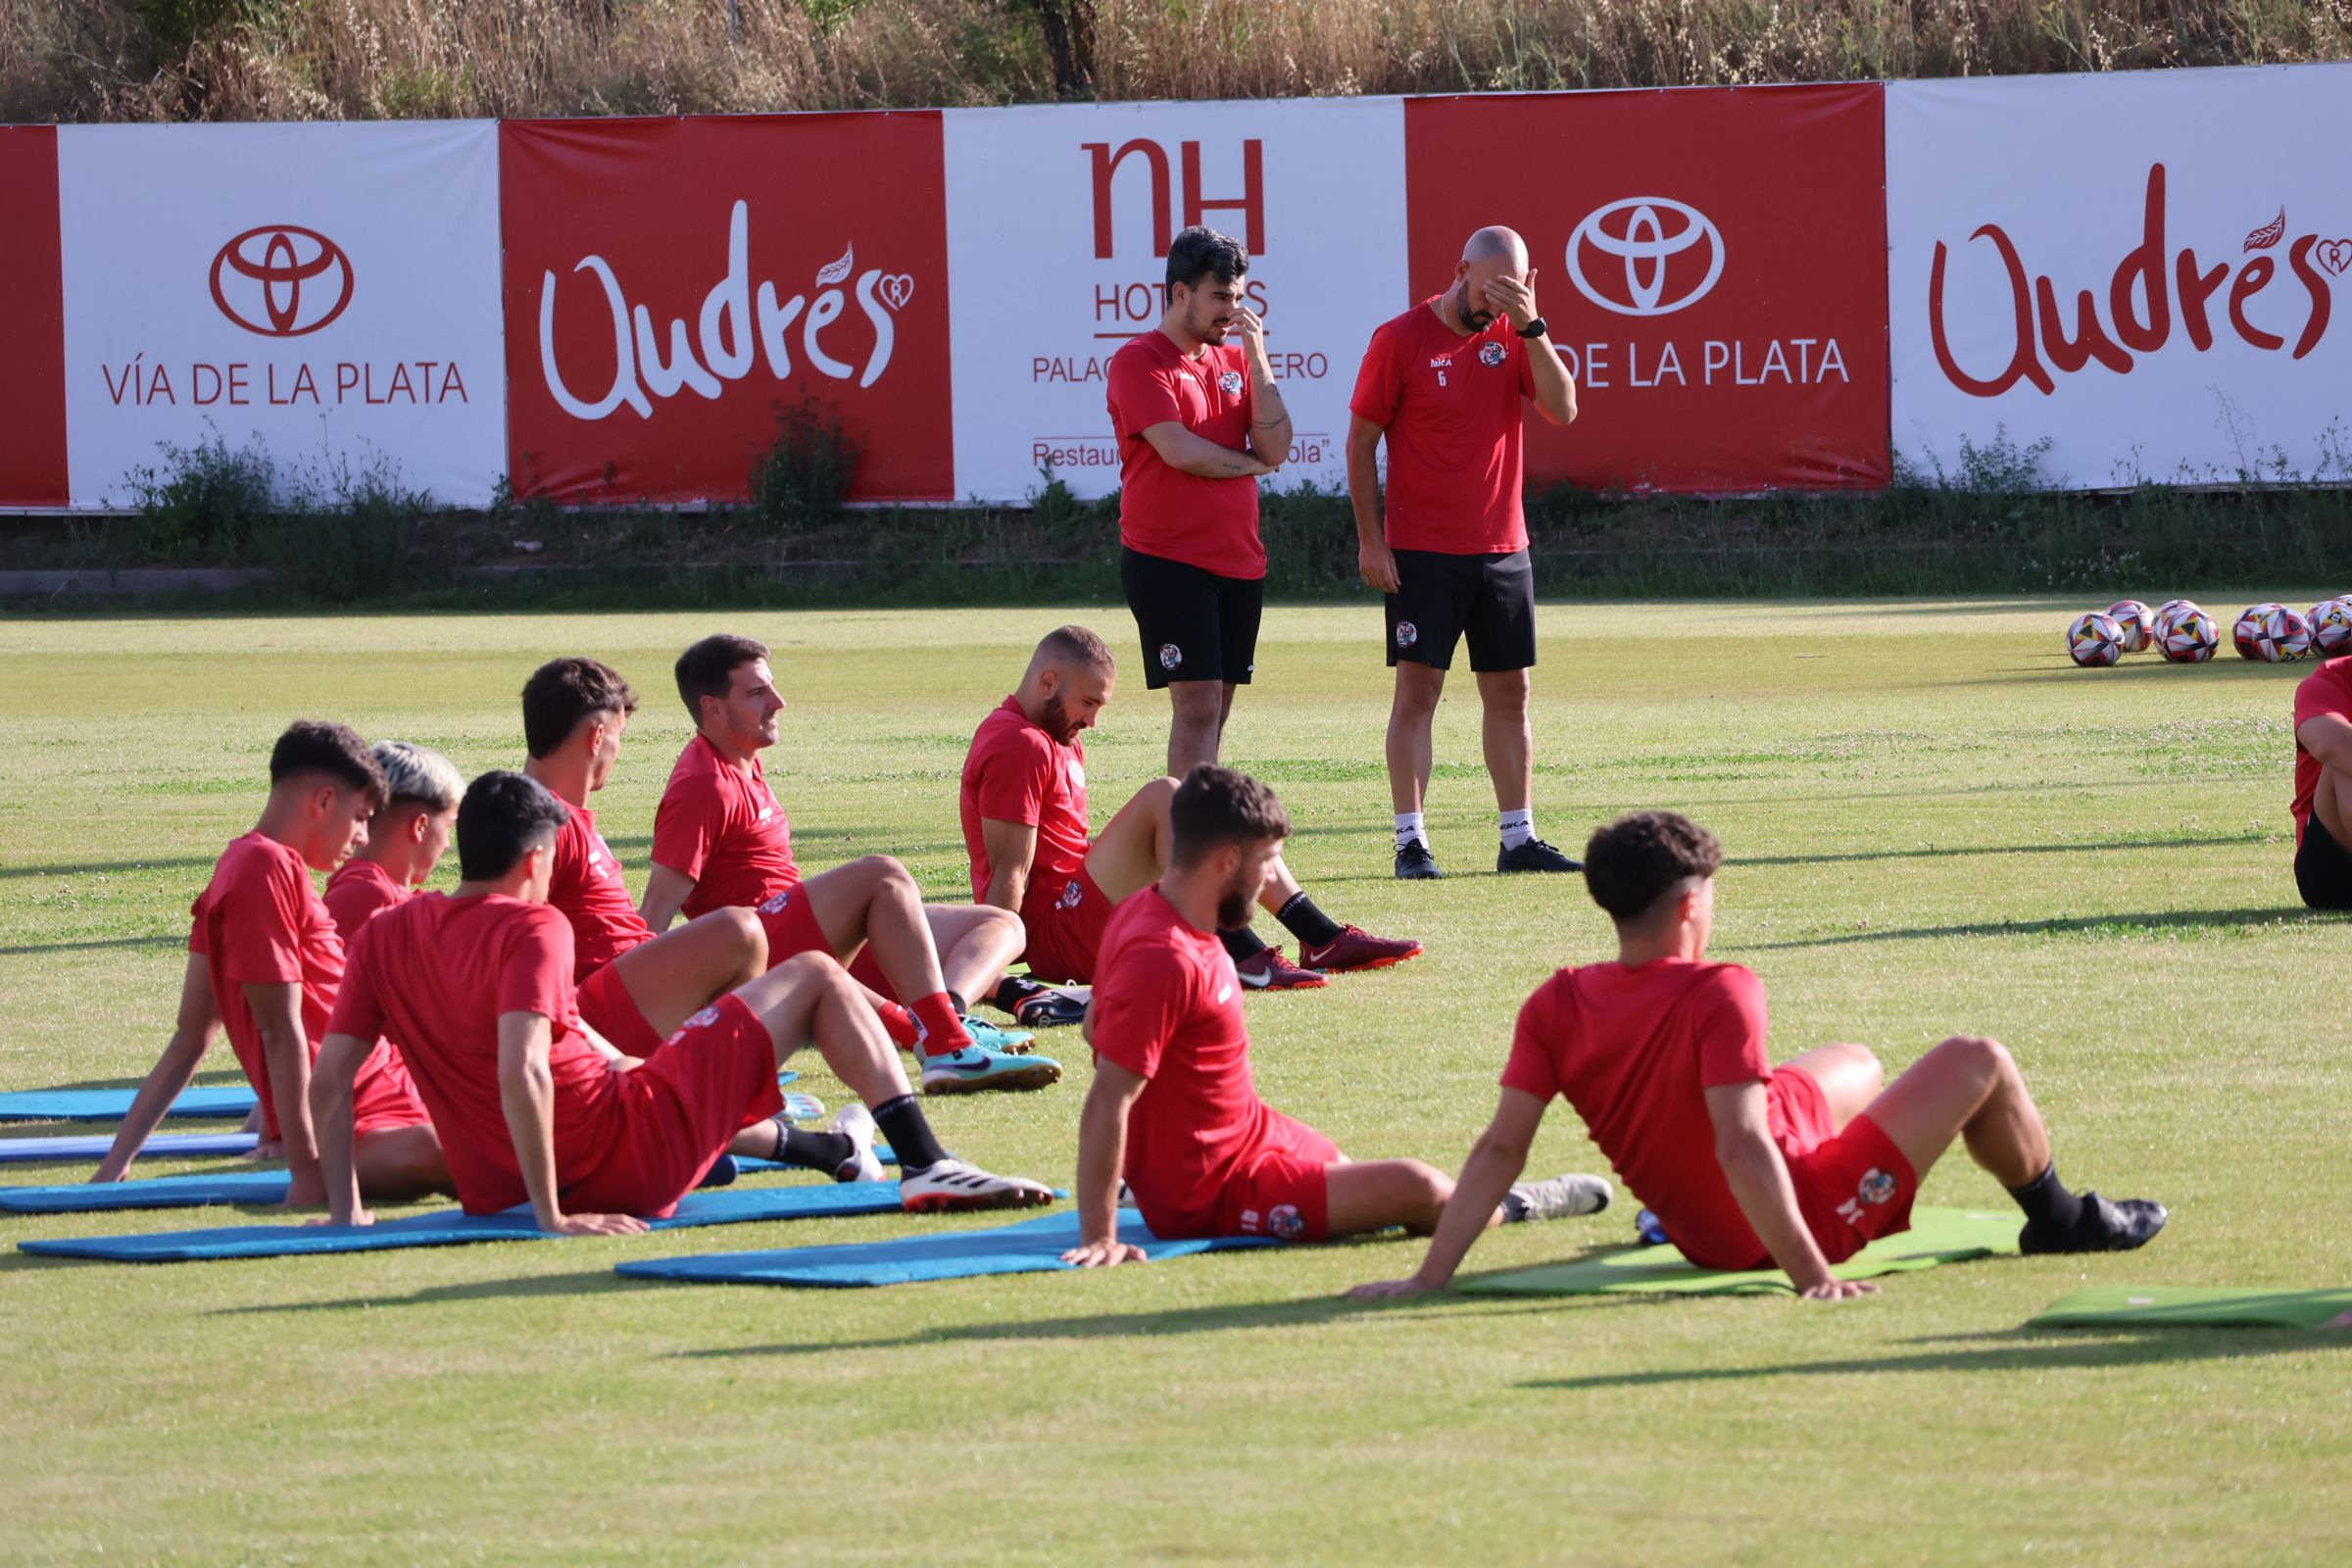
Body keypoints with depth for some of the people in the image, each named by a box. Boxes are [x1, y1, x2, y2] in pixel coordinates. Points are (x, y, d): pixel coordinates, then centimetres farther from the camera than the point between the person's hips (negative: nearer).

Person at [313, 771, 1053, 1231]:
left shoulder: (382, 936, 1)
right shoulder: (532, 929, -17)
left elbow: (329, 1079, -2)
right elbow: (519, 1070, -29)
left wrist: (346, 1212, 3)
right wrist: (553, 1215, -25)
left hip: (493, 1190, 7)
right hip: (627, 1161, -7)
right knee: (815, 977, 6)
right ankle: (927, 1168, 5)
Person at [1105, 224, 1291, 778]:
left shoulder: (1235, 358, 14)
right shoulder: (1139, 360, -6)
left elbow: (1276, 448, 3)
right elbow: (1179, 450, -16)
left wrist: (1256, 357, -3)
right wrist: (1250, 463, 0)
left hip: (1239, 561, 6)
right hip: (1167, 561, -6)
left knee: (1215, 711, 7)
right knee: (1197, 706, -12)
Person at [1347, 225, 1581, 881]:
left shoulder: (1515, 336, 6)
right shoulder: (1400, 340, -6)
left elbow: (1562, 409, -8)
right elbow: (1361, 442, -3)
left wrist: (1532, 328, -16)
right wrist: (1370, 539, -7)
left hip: (1503, 549, 4)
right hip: (1423, 554, -4)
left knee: (1510, 692, 7)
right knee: (1417, 690, -6)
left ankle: (1518, 838, 12)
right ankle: (1411, 840, -4)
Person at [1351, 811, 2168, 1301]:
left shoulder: (1555, 1007, -14)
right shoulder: (1720, 996, -30)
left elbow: (1500, 1149, -17)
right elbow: (1741, 1147, -36)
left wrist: (1429, 1278, -18)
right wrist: (1811, 1275, -36)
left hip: (1702, 1234, 7)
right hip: (1813, 1216, -7)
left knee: (1853, 1064, 34)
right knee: (1978, 1062, 11)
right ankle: (2059, 1220, 36)